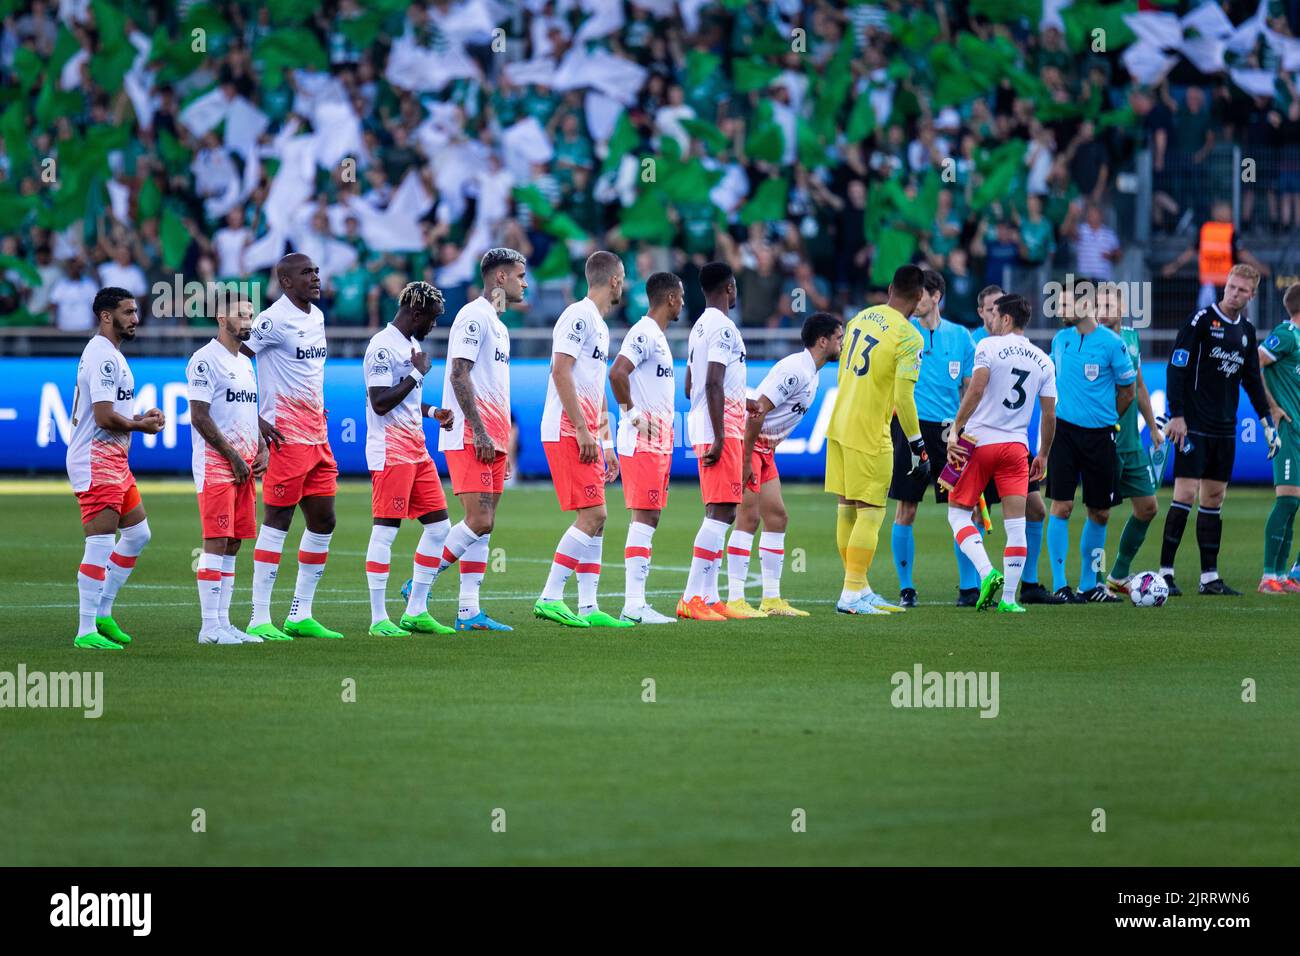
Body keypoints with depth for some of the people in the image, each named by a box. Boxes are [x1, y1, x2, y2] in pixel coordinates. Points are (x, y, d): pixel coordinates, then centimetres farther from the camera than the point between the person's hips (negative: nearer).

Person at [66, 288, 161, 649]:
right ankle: (86, 630, -9)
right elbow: (105, 417, -23)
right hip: (96, 461, -11)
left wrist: (141, 417, 9)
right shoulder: (103, 356, -17)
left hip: (115, 461, 11)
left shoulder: (110, 354, 17)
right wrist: (142, 426, -7)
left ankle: (103, 613, 21)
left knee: (138, 534, 16)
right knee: (101, 545, -11)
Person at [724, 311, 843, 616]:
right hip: (748, 443, -11)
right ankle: (735, 599, -12)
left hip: (765, 448, 11)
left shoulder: (812, 374, 13)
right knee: (749, 518, -12)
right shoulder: (795, 370, -20)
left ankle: (771, 599, 12)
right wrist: (746, 460, -23)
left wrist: (769, 449, 17)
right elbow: (758, 411, -23)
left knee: (777, 518, 9)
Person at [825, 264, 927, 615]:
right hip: (869, 435, -7)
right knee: (870, 513, -2)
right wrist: (918, 448, -10)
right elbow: (904, 399, -18)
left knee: (847, 508, 12)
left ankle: (859, 588, 20)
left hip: (838, 426, 7)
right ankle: (852, 594, -5)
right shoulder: (908, 337, -14)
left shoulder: (859, 319, 8)